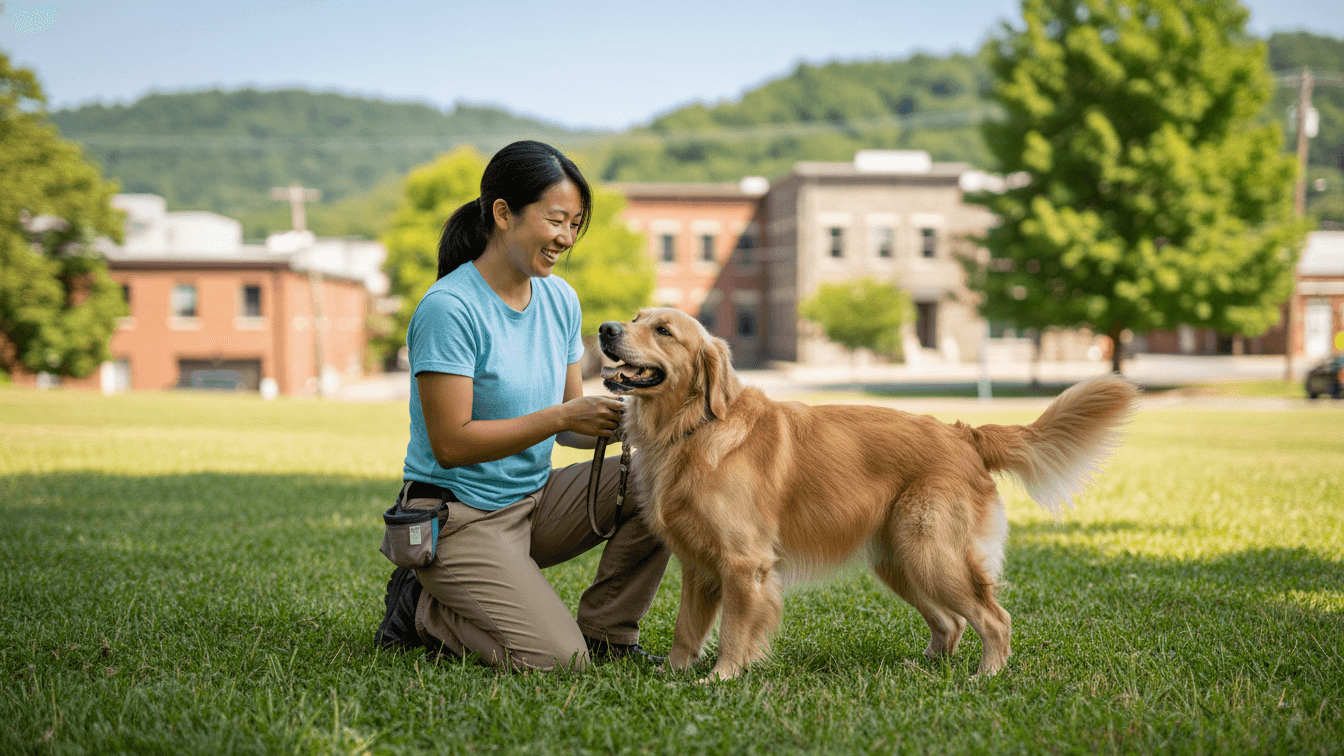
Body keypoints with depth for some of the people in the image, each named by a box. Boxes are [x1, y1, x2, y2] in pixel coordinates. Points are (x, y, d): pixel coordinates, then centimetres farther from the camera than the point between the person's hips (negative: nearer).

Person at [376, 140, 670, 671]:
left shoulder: (560, 299, 4)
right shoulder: (449, 308, -19)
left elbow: (569, 426, 8)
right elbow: (451, 444, -21)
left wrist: (621, 422, -13)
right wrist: (563, 415, -25)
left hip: (535, 499, 7)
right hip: (459, 516, -7)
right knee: (556, 659, -21)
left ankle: (604, 633, 3)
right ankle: (423, 609, 5)